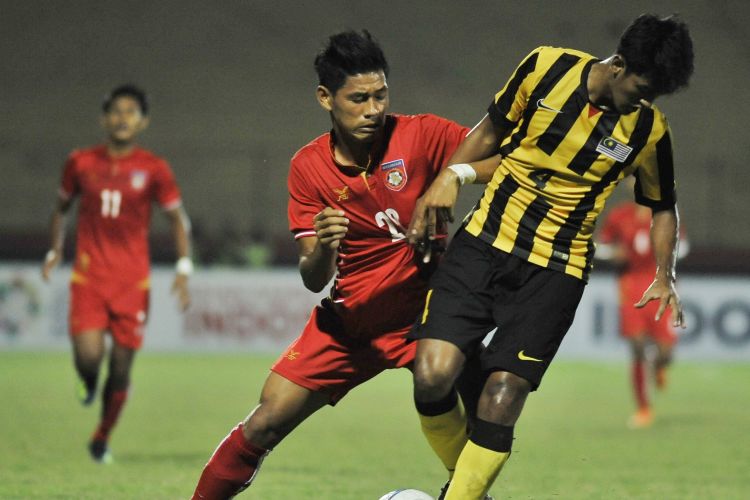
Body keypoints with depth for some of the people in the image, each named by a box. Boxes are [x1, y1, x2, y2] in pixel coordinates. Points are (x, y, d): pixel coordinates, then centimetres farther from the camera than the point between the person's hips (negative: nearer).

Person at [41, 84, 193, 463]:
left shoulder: (154, 169, 0)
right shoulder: (81, 163, 3)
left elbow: (178, 218, 7)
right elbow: (62, 207, 19)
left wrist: (184, 268, -3)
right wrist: (55, 249, 9)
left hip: (133, 282, 0)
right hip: (88, 277, 0)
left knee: (121, 366, 3)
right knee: (88, 355, -19)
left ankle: (102, 439, 25)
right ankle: (88, 383, 20)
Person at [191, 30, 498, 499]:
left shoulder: (422, 135, -12)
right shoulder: (309, 166, -5)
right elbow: (314, 281, -6)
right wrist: (321, 249, -29)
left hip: (421, 310, -2)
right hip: (348, 317, 2)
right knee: (265, 424, -5)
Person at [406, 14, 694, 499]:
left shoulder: (648, 129, -3)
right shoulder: (546, 67, -5)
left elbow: (662, 207, 14)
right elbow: (491, 131, 11)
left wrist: (665, 277, 1)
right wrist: (447, 179, -2)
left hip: (556, 271, 0)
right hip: (484, 241, 0)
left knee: (501, 401, -12)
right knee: (432, 377, -14)